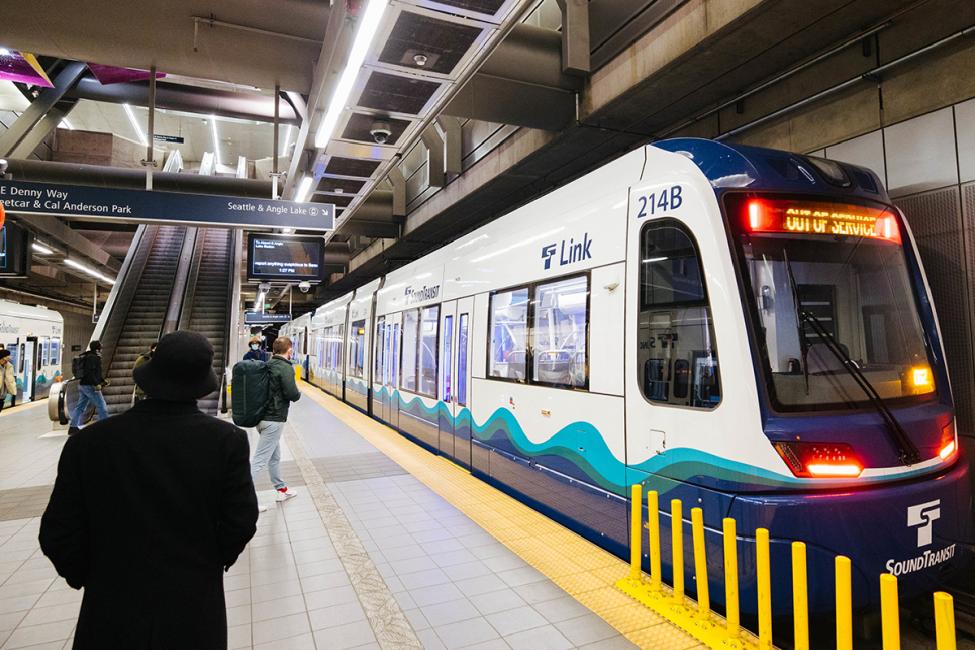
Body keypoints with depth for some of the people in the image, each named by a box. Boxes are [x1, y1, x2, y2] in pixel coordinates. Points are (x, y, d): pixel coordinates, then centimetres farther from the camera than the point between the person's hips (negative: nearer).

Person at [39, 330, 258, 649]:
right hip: (195, 614, 0)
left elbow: (58, 535, -7)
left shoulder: (88, 441, -13)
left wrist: (92, 580, 12)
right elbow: (240, 523, -11)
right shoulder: (227, 440, -17)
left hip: (111, 618, 1)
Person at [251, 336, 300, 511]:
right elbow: (292, 394, -20)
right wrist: (299, 393, 0)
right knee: (260, 460, -6)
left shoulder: (267, 365, 8)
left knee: (275, 456, 20)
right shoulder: (285, 367, -15)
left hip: (263, 416, 9)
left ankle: (281, 489, 34)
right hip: (274, 419, -9)